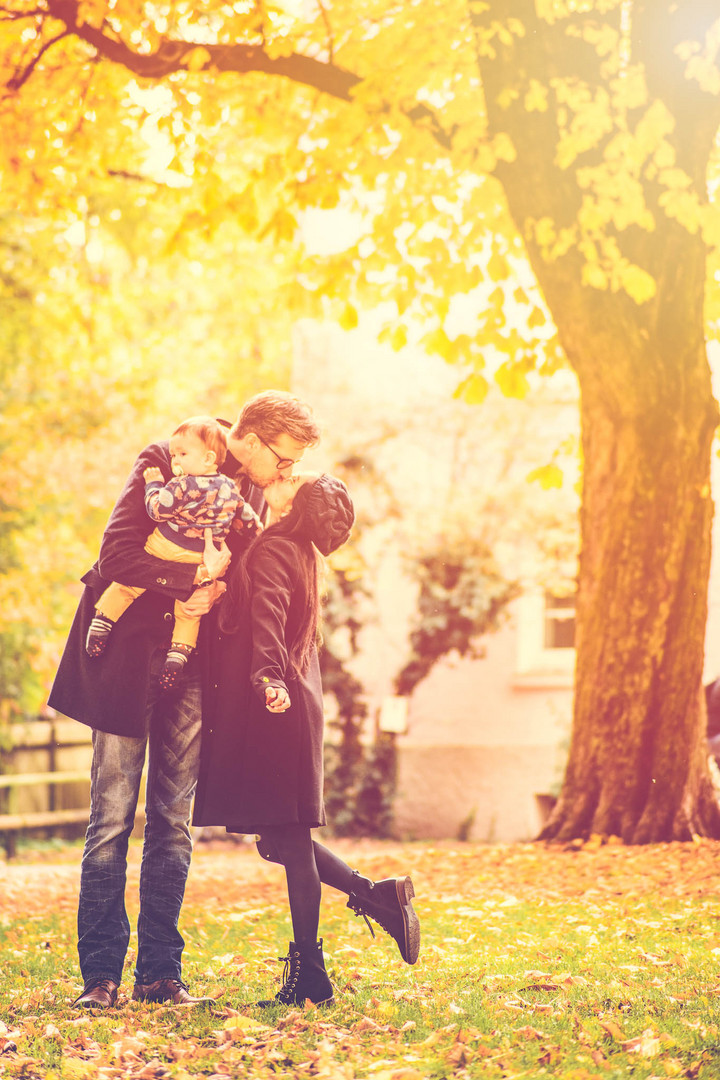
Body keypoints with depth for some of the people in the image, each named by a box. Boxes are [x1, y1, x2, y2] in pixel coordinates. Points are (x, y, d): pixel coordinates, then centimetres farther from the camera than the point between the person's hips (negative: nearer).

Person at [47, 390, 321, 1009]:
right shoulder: (165, 463, -9)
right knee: (112, 816, -4)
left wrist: (218, 590, -9)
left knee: (173, 819, 4)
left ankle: (160, 973, 9)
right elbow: (118, 553, -17)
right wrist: (195, 576, -18)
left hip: (192, 662, 5)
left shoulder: (253, 493, 9)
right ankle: (100, 975, 2)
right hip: (129, 655, -5)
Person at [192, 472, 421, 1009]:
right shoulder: (298, 552, 18)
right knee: (283, 838, 14)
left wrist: (268, 677, -41)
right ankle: (379, 895, 13)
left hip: (273, 713, -9)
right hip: (291, 706, 9)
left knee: (288, 838, -4)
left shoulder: (272, 551, -10)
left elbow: (266, 617, -28)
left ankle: (308, 976, 0)